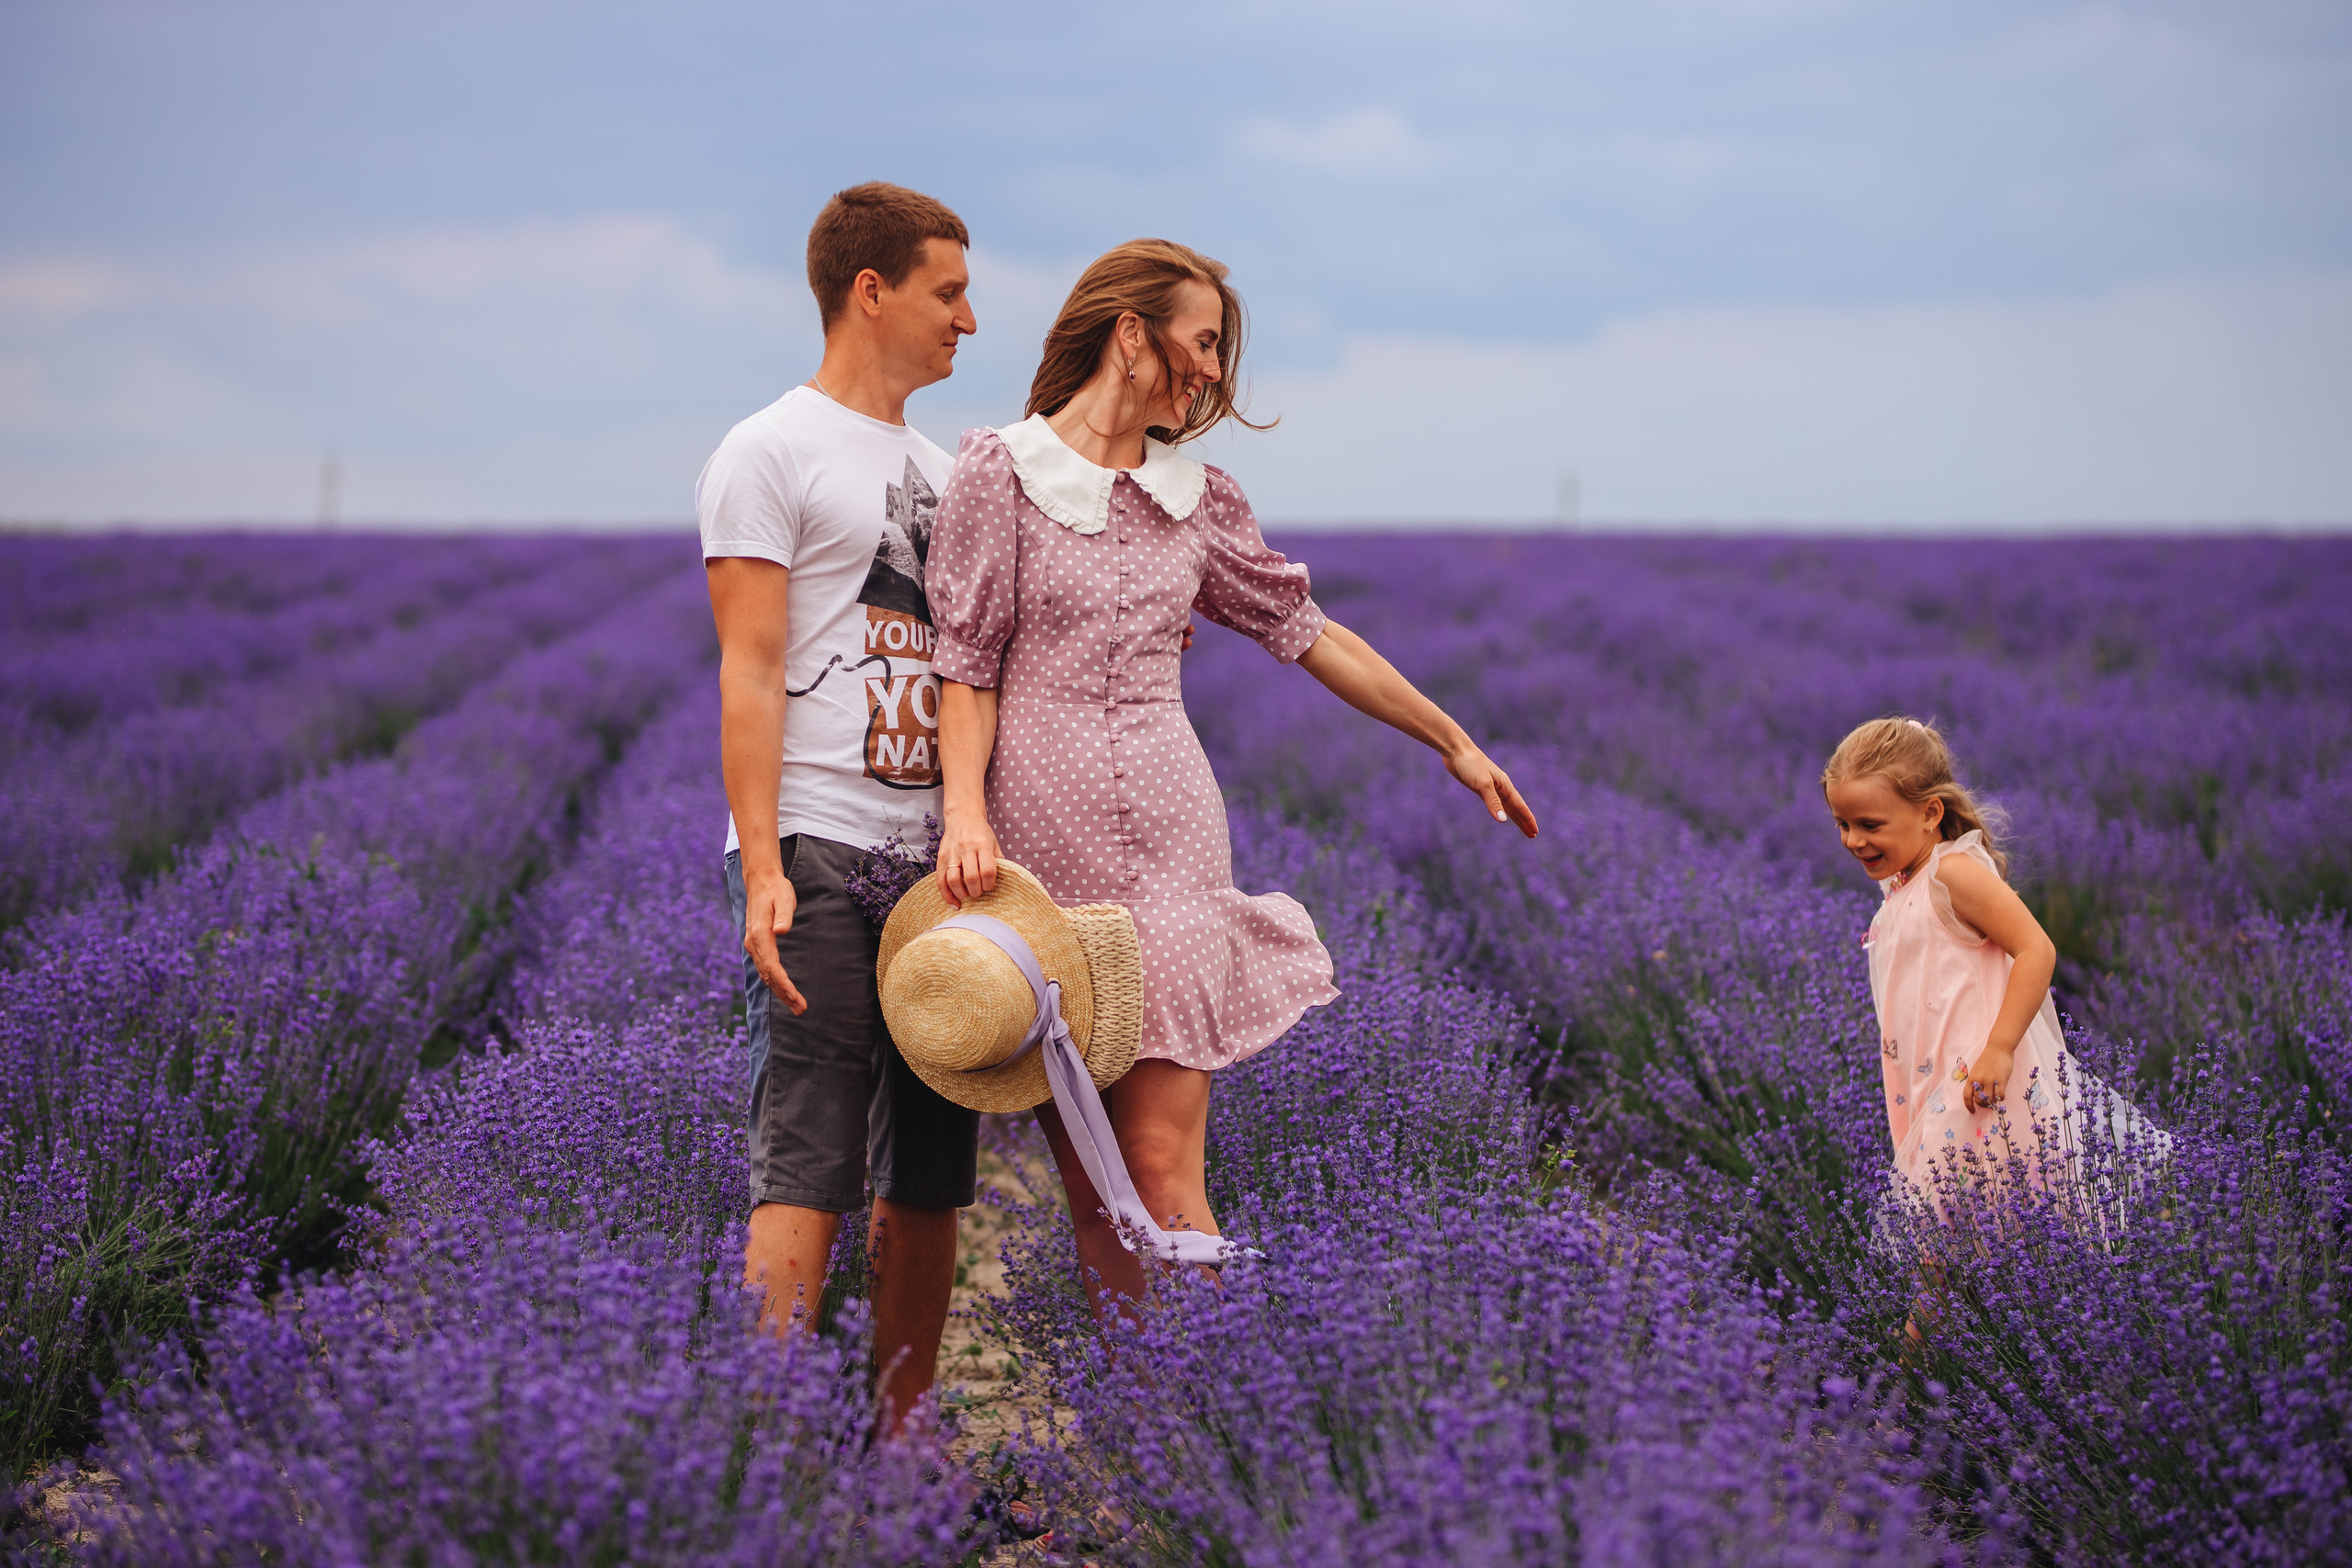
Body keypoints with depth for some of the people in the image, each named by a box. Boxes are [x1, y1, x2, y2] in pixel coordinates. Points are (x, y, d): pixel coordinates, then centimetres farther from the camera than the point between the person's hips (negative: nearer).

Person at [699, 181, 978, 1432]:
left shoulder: (938, 473, 21)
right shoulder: (770, 456, -2)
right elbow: (750, 676, -9)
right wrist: (760, 869, -18)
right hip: (823, 849, -7)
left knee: (929, 1181, 9)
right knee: (807, 1170, -12)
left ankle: (900, 1446, 17)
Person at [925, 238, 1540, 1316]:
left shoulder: (1197, 498, 13)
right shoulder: (1000, 471, 1)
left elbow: (1309, 634, 21)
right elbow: (967, 667, -1)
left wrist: (1454, 742, 26)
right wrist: (965, 810, -17)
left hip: (1170, 836, 3)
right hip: (1042, 841, -3)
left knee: (1164, 1164, -6)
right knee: (1087, 1180, 0)